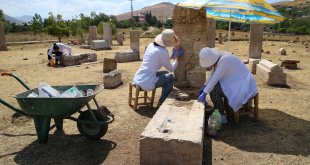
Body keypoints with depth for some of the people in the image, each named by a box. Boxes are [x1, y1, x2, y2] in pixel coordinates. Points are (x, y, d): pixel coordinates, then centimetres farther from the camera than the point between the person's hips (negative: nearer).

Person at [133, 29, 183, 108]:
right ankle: (161, 103, 16)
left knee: (165, 73, 22)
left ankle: (166, 97, 33)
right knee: (171, 77, 9)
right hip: (147, 84, -8)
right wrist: (176, 60, 20)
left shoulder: (151, 45, 7)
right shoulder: (163, 52, -15)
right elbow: (171, 69, 0)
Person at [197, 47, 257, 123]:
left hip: (242, 87, -10)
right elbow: (213, 74, 11)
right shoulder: (217, 57, 1)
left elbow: (215, 78, -26)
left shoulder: (224, 60, -26)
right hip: (237, 83, 10)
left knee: (213, 90, -19)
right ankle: (217, 110, 16)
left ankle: (222, 117, -7)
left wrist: (204, 94, -21)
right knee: (212, 86, 11)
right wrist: (204, 86, 3)